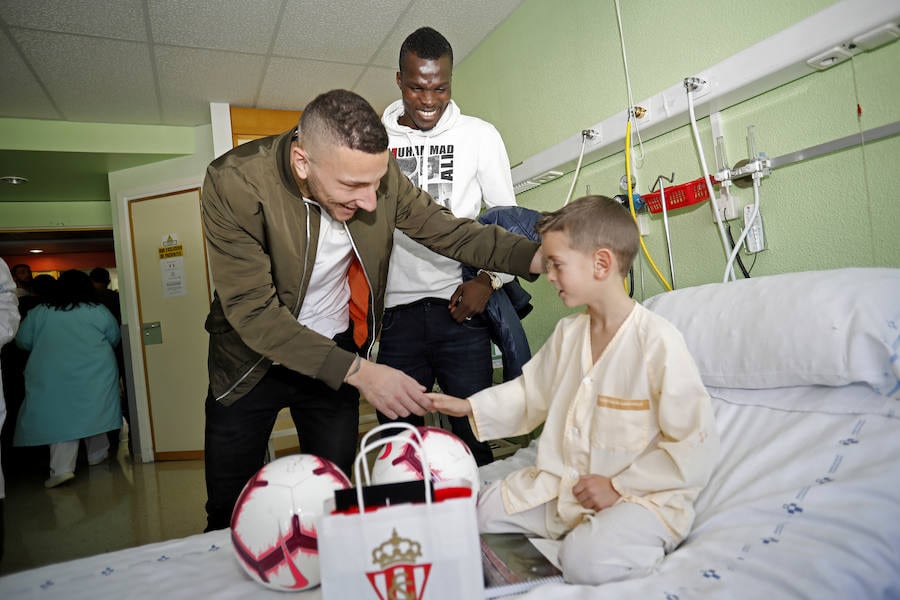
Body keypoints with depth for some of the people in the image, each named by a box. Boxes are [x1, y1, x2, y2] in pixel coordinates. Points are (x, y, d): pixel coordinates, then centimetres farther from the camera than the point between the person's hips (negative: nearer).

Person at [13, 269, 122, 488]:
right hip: (93, 372, 0)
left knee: (60, 417, 2)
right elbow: (114, 338, 8)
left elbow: (23, 341, 10)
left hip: (52, 376, 0)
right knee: (93, 411, 13)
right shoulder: (99, 311, 0)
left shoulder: (39, 312, 4)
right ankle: (97, 454, 26)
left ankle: (62, 468, -7)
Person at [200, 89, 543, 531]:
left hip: (338, 351, 2)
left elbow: (449, 231, -8)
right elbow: (253, 312, -28)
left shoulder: (378, 172, -16)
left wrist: (539, 257, -23)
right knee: (229, 517, 11)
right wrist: (357, 371, -36)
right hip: (253, 358, -2)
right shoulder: (234, 183, -26)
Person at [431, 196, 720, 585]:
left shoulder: (657, 341, -19)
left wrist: (618, 486, -18)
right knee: (483, 512, 1)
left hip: (642, 492, -6)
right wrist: (471, 407, 4)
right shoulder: (568, 332, 4)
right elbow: (531, 394, 16)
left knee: (585, 558, -30)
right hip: (561, 482, 7)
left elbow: (696, 447, -17)